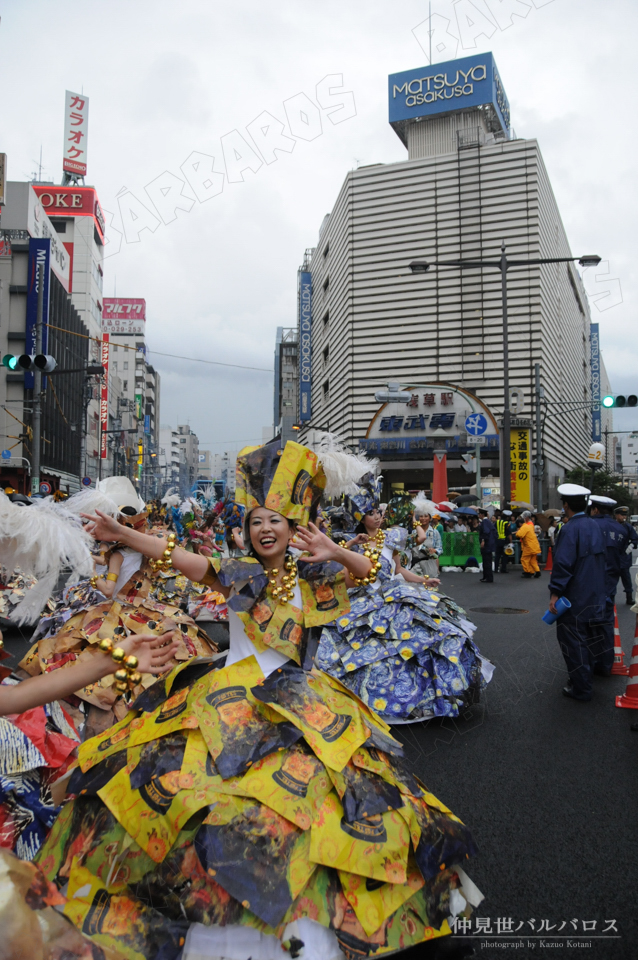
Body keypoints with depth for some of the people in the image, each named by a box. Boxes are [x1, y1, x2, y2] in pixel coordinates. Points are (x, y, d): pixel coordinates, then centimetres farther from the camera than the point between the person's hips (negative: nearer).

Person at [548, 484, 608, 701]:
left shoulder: (569, 529, -21)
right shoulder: (595, 526, 4)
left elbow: (563, 563, -25)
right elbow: (600, 556, 12)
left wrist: (555, 593, -22)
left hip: (575, 596, -8)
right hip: (595, 593, 8)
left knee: (573, 640, 1)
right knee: (592, 630, 27)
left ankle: (580, 688, 7)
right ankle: (602, 663, 47)